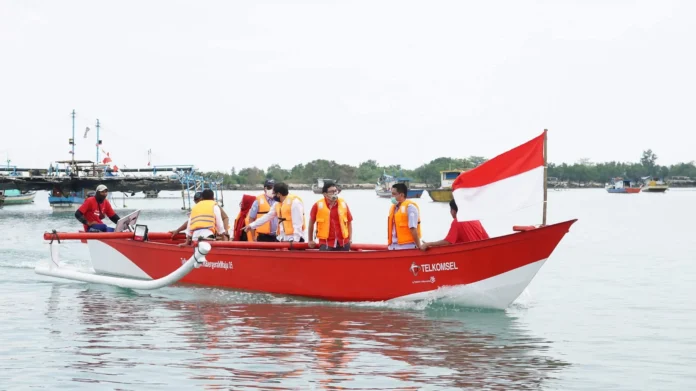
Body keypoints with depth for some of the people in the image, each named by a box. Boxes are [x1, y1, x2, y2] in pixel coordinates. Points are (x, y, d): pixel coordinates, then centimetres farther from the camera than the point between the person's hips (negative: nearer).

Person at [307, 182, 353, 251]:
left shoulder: (343, 204, 3)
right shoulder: (318, 205, -5)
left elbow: (349, 222, 12)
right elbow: (311, 222, 7)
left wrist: (349, 239, 6)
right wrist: (310, 240, 14)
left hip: (343, 244, 3)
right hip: (325, 244, -3)